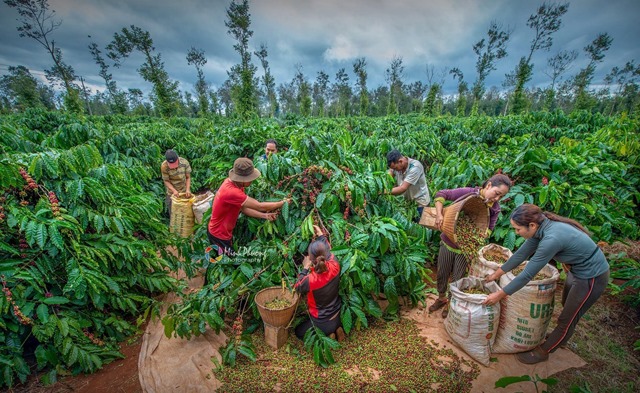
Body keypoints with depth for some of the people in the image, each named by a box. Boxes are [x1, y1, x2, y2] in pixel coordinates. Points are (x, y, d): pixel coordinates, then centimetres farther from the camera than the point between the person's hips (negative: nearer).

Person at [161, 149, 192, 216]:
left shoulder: (184, 162, -18)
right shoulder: (164, 166, -21)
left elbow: (188, 177, -9)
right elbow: (166, 181, -13)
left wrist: (188, 189, -22)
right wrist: (174, 190, -29)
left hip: (184, 191, 1)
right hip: (172, 193, -1)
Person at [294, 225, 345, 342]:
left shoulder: (310, 280, -37)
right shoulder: (335, 266, -24)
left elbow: (297, 287, -11)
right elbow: (328, 250, 0)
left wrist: (305, 268, -9)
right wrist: (320, 235, 10)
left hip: (322, 322, -5)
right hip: (337, 315, 6)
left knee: (298, 331, 23)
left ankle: (326, 336, 5)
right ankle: (336, 329, 14)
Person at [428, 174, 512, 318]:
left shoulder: (494, 208, -7)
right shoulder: (468, 192, -17)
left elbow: (488, 229, -7)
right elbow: (441, 194, -15)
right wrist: (439, 214, -28)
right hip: (448, 242, -1)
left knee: (457, 278, 13)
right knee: (442, 274, 17)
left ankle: (451, 303, 39)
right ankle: (441, 298, 43)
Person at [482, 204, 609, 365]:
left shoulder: (551, 239, -37)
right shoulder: (541, 227, -12)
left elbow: (527, 274, -31)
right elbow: (521, 254, -1)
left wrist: (499, 295, -23)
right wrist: (497, 274, 6)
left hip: (592, 277, -8)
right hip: (578, 270, 8)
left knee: (567, 319, 9)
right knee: (567, 308, 28)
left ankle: (542, 352, 27)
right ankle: (561, 337, 51)